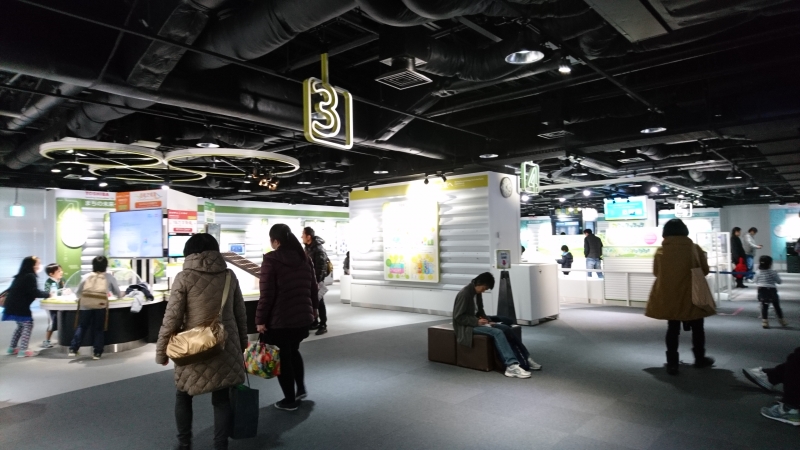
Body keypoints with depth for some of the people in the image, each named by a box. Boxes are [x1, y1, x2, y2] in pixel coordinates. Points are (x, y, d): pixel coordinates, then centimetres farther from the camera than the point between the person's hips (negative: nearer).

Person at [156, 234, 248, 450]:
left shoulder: (184, 277, -9)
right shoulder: (229, 275, 1)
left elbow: (172, 317, -8)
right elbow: (240, 313, 8)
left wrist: (161, 351, 3)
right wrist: (242, 342, 20)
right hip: (226, 347, 3)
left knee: (183, 396, 20)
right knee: (221, 398, 12)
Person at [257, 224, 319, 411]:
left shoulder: (271, 260, -13)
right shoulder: (305, 258, 5)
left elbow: (267, 294, -16)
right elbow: (313, 287, 12)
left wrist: (260, 319, -9)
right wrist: (313, 308, 25)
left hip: (279, 319, -6)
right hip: (302, 316, 6)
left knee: (283, 357, 9)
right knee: (293, 351, 27)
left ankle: (290, 400, 18)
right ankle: (301, 388, 28)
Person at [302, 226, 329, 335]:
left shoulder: (318, 249, -20)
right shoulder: (308, 247, 8)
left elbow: (321, 267, -23)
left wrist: (317, 281, -24)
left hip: (317, 280, -9)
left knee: (319, 303, -1)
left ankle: (323, 325, 7)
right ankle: (314, 322, 27)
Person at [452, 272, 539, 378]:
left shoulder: (477, 293, 8)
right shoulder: (464, 294, -18)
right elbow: (458, 317, -19)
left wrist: (487, 321, 0)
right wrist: (476, 321, -24)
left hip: (476, 322, 9)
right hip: (466, 326, -9)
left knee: (506, 328, -6)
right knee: (497, 332, -28)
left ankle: (525, 358, -3)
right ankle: (511, 366, -37)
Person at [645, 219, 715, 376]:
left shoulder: (660, 251, -6)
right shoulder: (695, 248, -7)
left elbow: (656, 272, 2)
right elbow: (705, 270, 2)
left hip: (669, 297, 0)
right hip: (691, 296, 0)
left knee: (672, 329, 10)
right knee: (697, 328, 19)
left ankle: (672, 363, 9)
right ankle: (700, 359, 33)